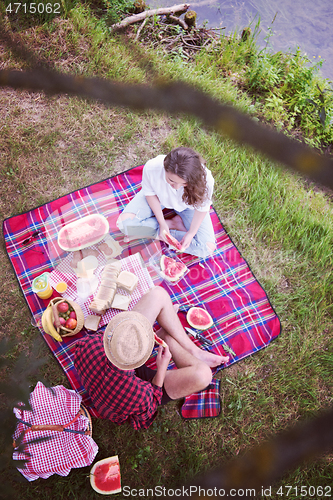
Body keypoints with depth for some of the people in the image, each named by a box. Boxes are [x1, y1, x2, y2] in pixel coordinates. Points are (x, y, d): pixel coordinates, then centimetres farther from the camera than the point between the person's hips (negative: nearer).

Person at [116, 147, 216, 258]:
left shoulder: (205, 179, -40)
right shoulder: (151, 168, -38)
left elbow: (202, 208, -19)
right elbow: (150, 194, -16)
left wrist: (191, 233, -21)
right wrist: (162, 223, -19)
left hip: (187, 205, 0)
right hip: (158, 198, 1)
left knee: (207, 249, -16)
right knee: (124, 222, -20)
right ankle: (173, 223, -5)